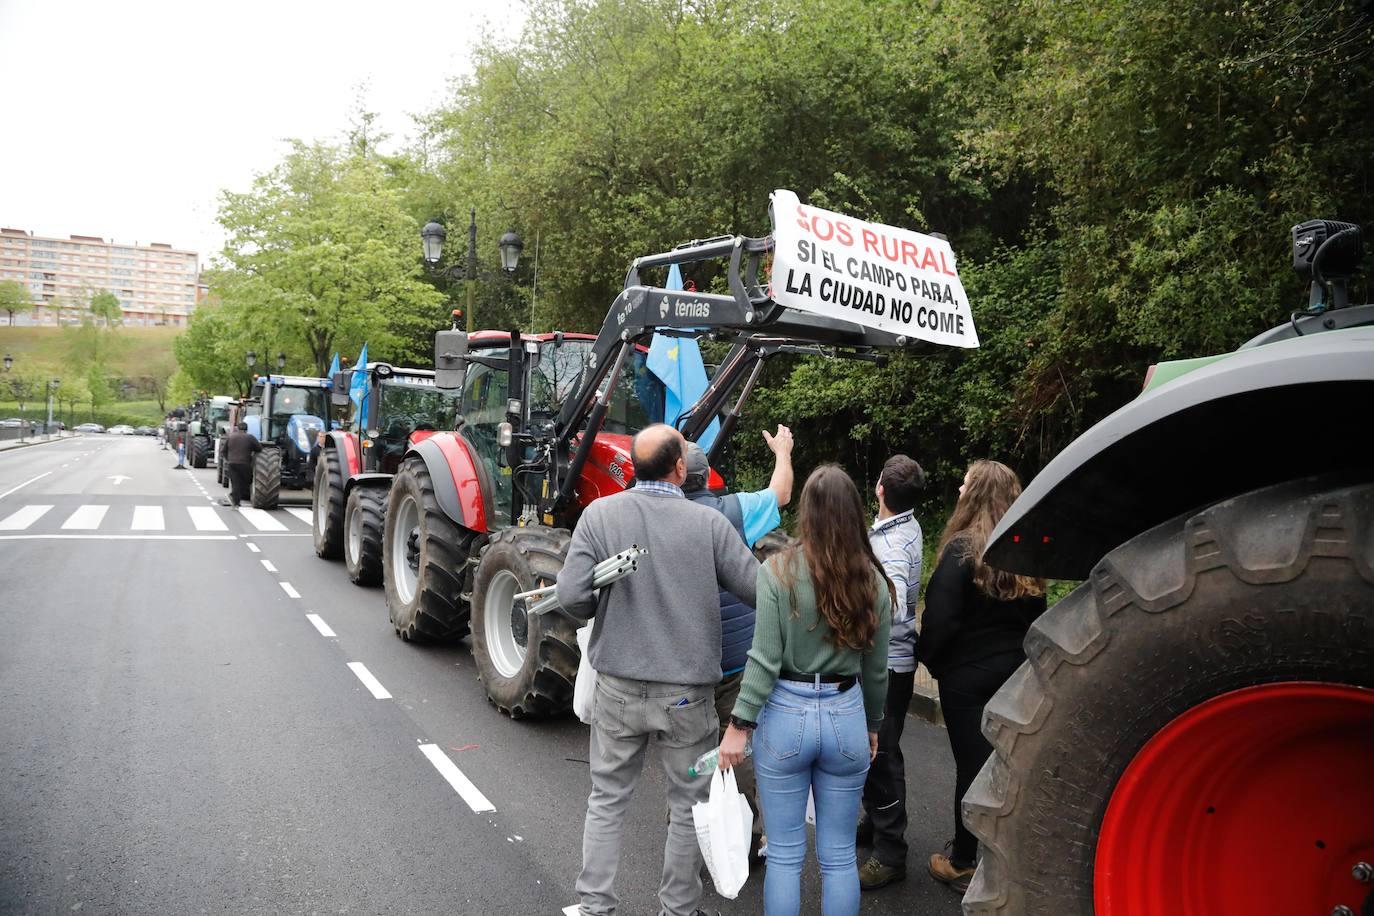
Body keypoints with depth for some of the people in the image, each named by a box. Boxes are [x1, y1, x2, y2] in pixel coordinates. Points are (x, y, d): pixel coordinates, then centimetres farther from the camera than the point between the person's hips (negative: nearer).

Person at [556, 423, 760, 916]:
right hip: (689, 693, -1)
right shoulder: (709, 522, -12)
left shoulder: (600, 514, -9)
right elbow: (758, 590, -9)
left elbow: (571, 595, -14)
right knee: (689, 807, 17)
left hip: (618, 687, 2)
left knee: (606, 801, 18)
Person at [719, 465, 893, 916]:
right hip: (847, 716, 3)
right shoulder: (873, 581, -2)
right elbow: (876, 669, 6)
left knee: (784, 855, 10)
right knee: (839, 856, 15)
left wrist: (740, 725, -6)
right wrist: (872, 725, 20)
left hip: (785, 714, -2)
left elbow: (765, 659, -14)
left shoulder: (779, 571, -11)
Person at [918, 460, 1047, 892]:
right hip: (1015, 672, 6)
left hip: (967, 675, -6)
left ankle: (963, 863, 15)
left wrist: (930, 660, -3)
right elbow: (1036, 615, 12)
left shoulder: (963, 548, -17)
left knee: (971, 763, 3)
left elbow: (940, 617, -20)